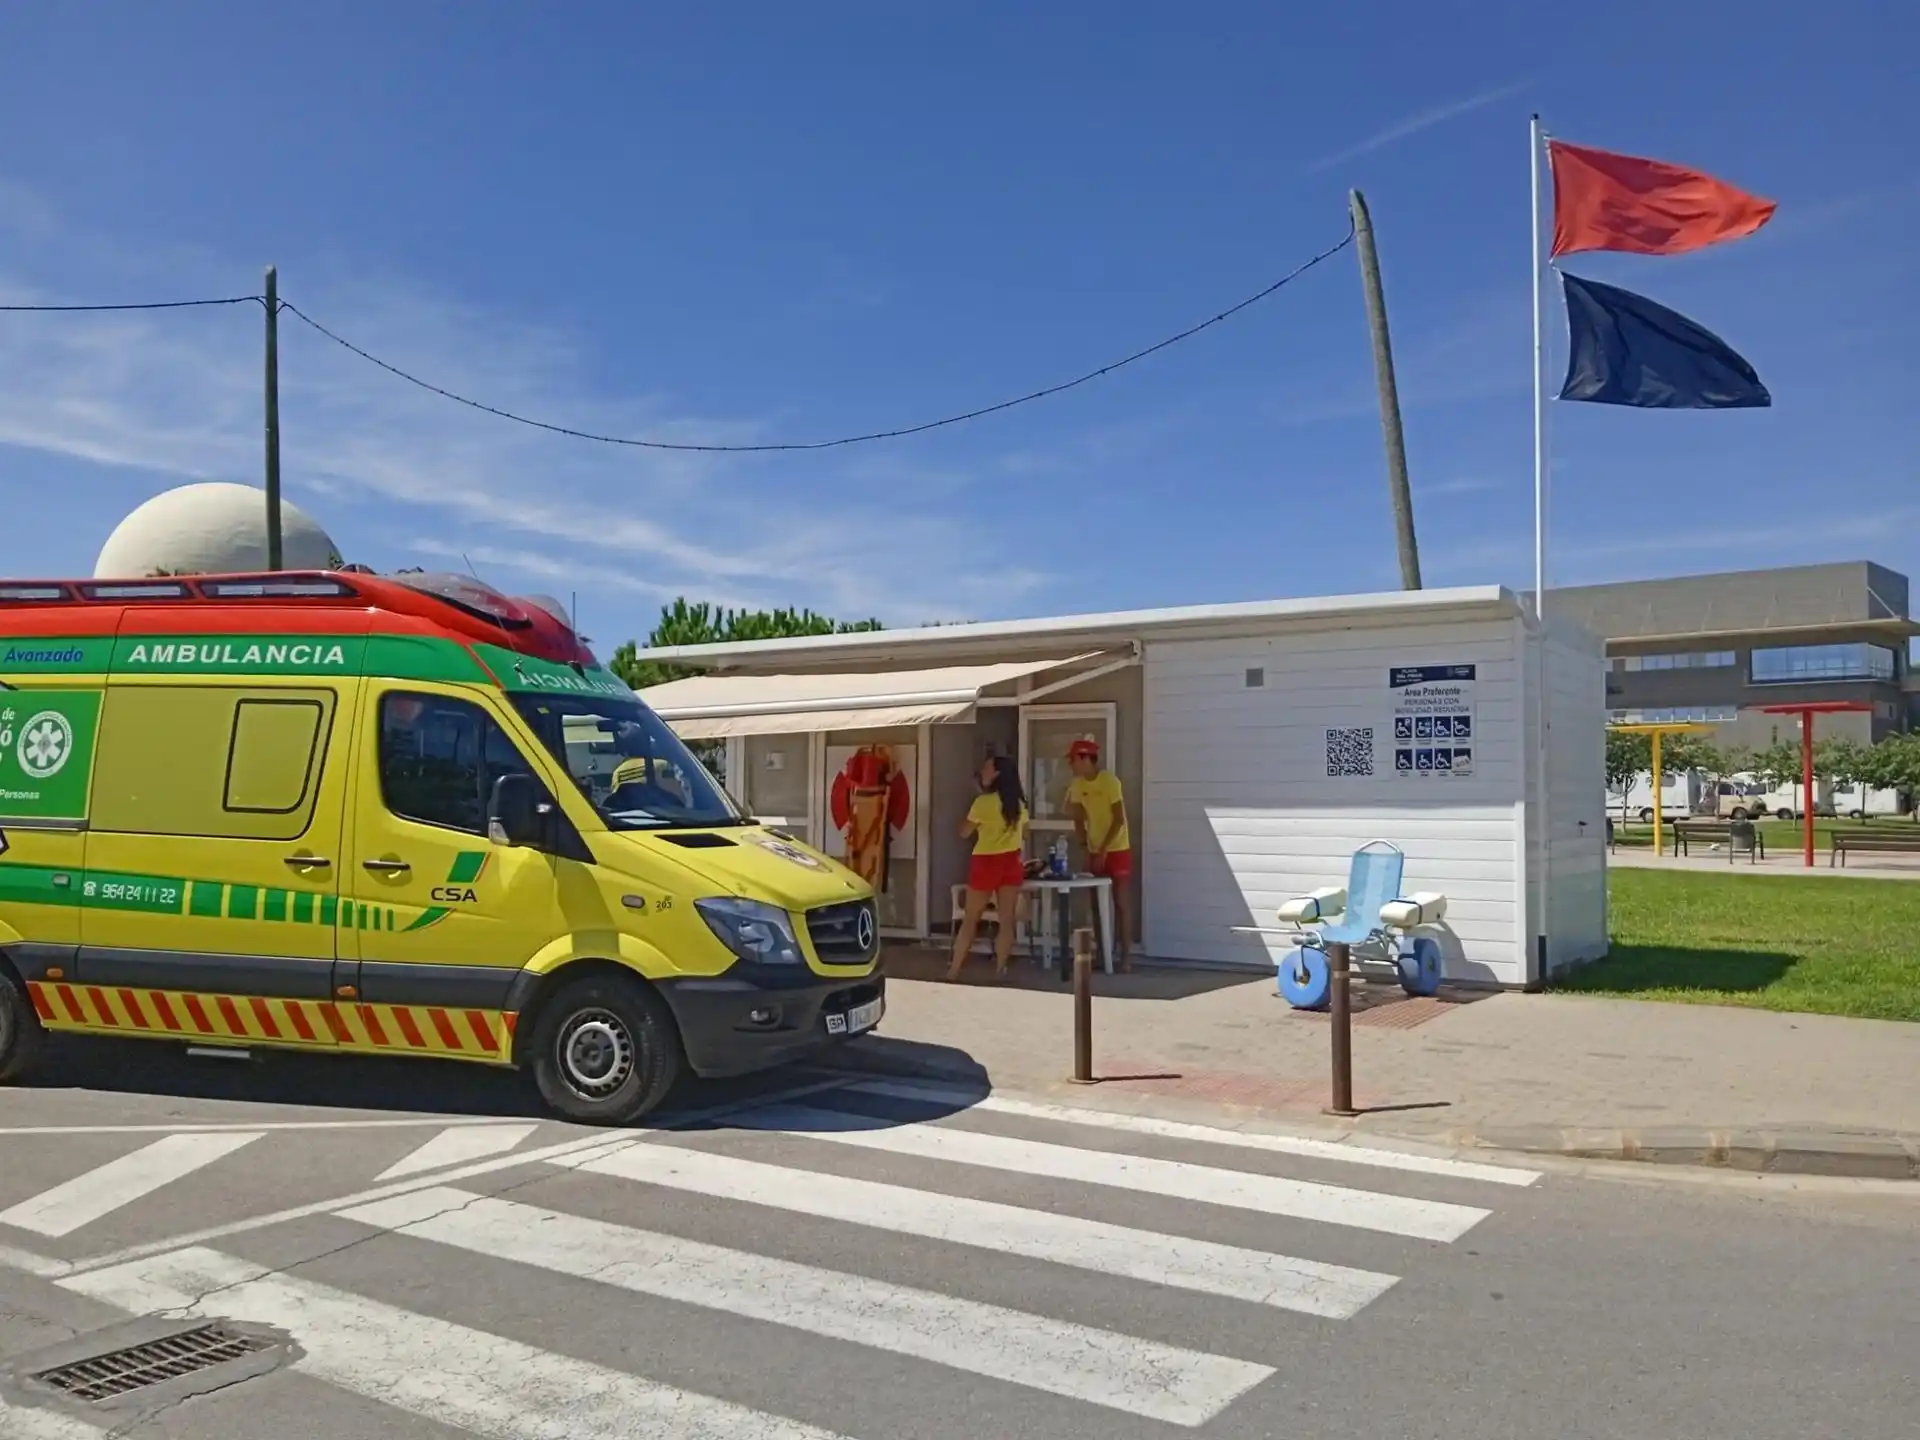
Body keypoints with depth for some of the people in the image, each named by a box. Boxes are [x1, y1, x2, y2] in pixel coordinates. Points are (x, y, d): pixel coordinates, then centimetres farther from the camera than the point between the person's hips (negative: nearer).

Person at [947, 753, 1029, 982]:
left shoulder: (984, 802, -13)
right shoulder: (1018, 803, 6)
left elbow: (964, 832, -4)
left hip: (986, 862, -4)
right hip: (1012, 862, 4)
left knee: (970, 919, 3)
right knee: (1007, 919, 6)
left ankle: (954, 969, 6)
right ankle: (1000, 969, 6)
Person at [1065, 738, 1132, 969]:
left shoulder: (1110, 781, -16)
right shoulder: (1077, 785, 2)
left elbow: (1119, 820, -17)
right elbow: (1078, 817, 9)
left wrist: (1103, 850, -19)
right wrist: (1083, 841, -6)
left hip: (1117, 850, -6)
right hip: (1094, 851, 6)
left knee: (1121, 901, -4)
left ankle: (1124, 956, -1)